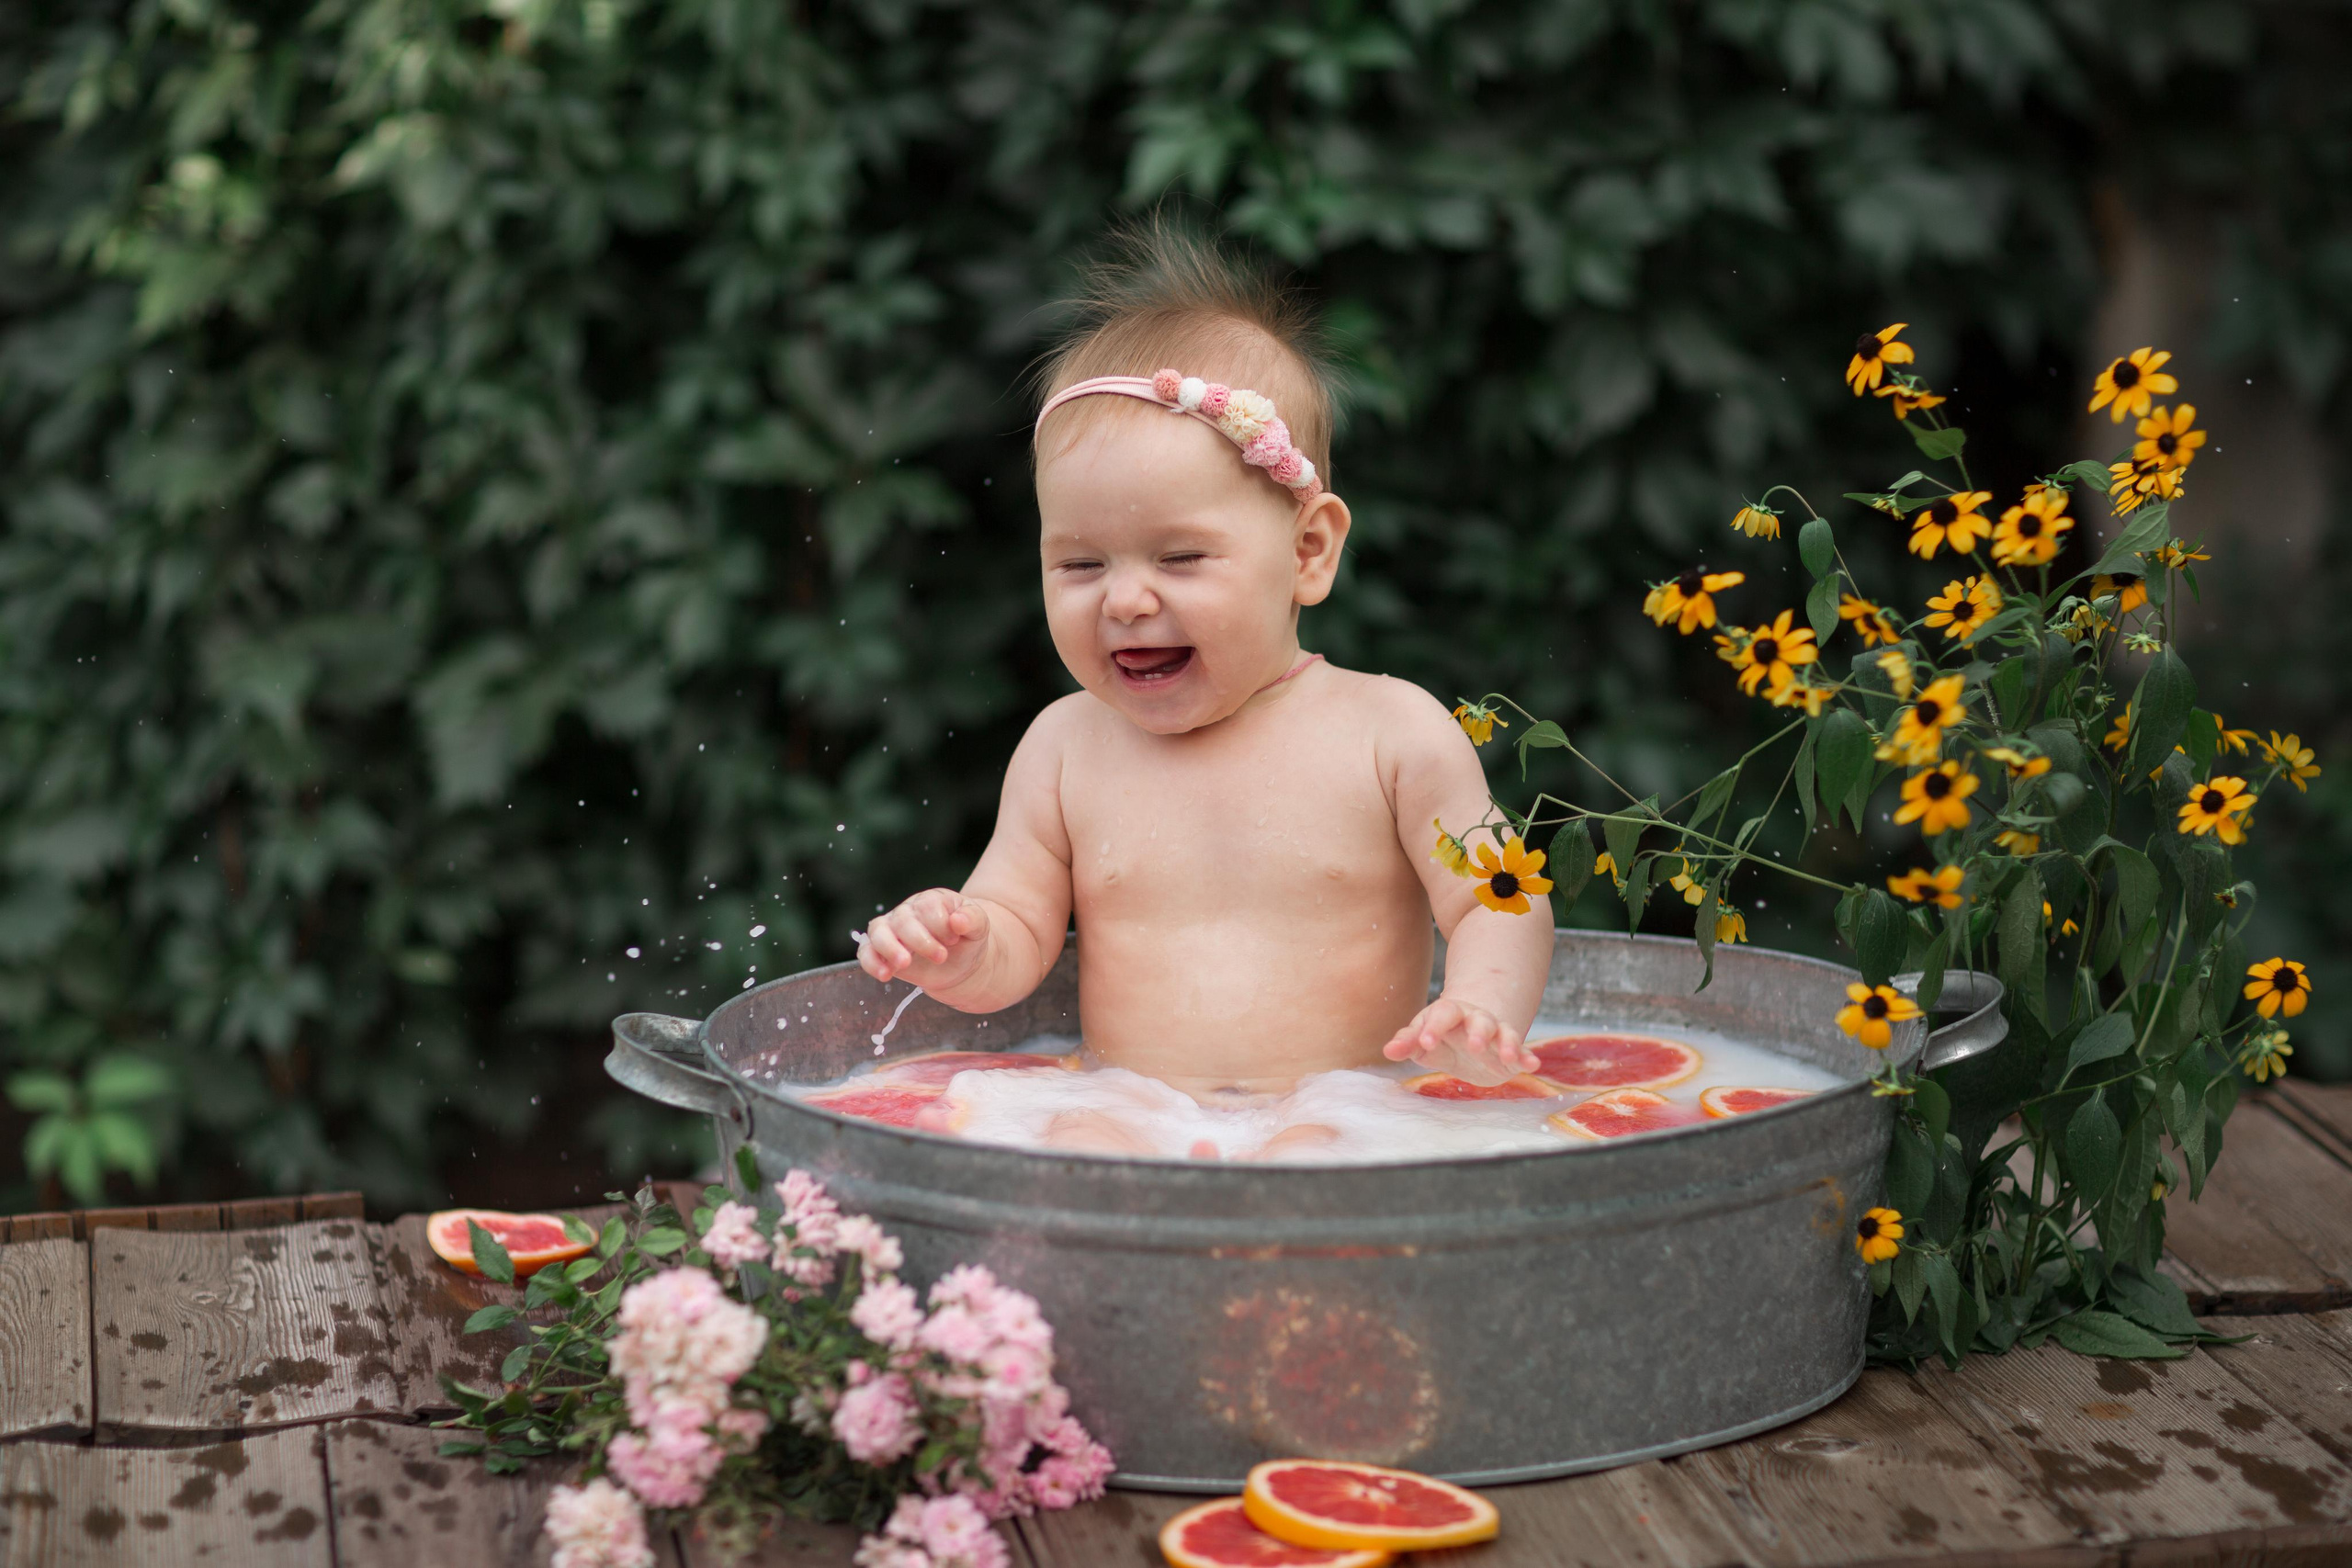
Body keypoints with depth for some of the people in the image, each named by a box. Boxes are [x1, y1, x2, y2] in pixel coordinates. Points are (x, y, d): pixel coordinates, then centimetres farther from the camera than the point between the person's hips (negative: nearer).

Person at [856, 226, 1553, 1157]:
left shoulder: (1392, 733, 1)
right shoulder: (1064, 747, 10)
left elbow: (1502, 905, 1)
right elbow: (1017, 937, 11)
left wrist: (1481, 1013, -21)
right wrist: (961, 954, -13)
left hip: (1345, 1120, -2)